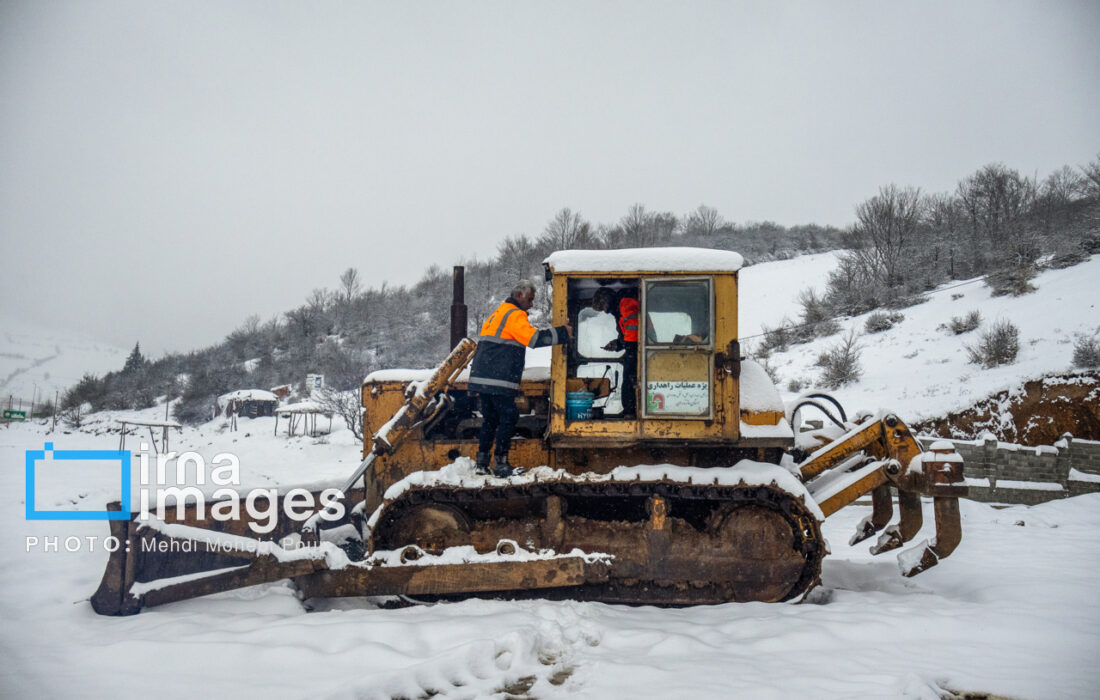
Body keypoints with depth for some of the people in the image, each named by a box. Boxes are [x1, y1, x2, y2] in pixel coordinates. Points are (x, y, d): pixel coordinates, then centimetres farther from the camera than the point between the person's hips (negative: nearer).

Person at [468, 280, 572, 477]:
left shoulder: (496, 314, 23)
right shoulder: (514, 315, -8)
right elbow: (534, 338, -20)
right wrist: (563, 333, -15)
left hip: (481, 377, 9)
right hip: (499, 381, -9)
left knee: (490, 419, 14)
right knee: (508, 418, -2)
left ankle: (482, 463, 15)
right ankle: (500, 464, -1)